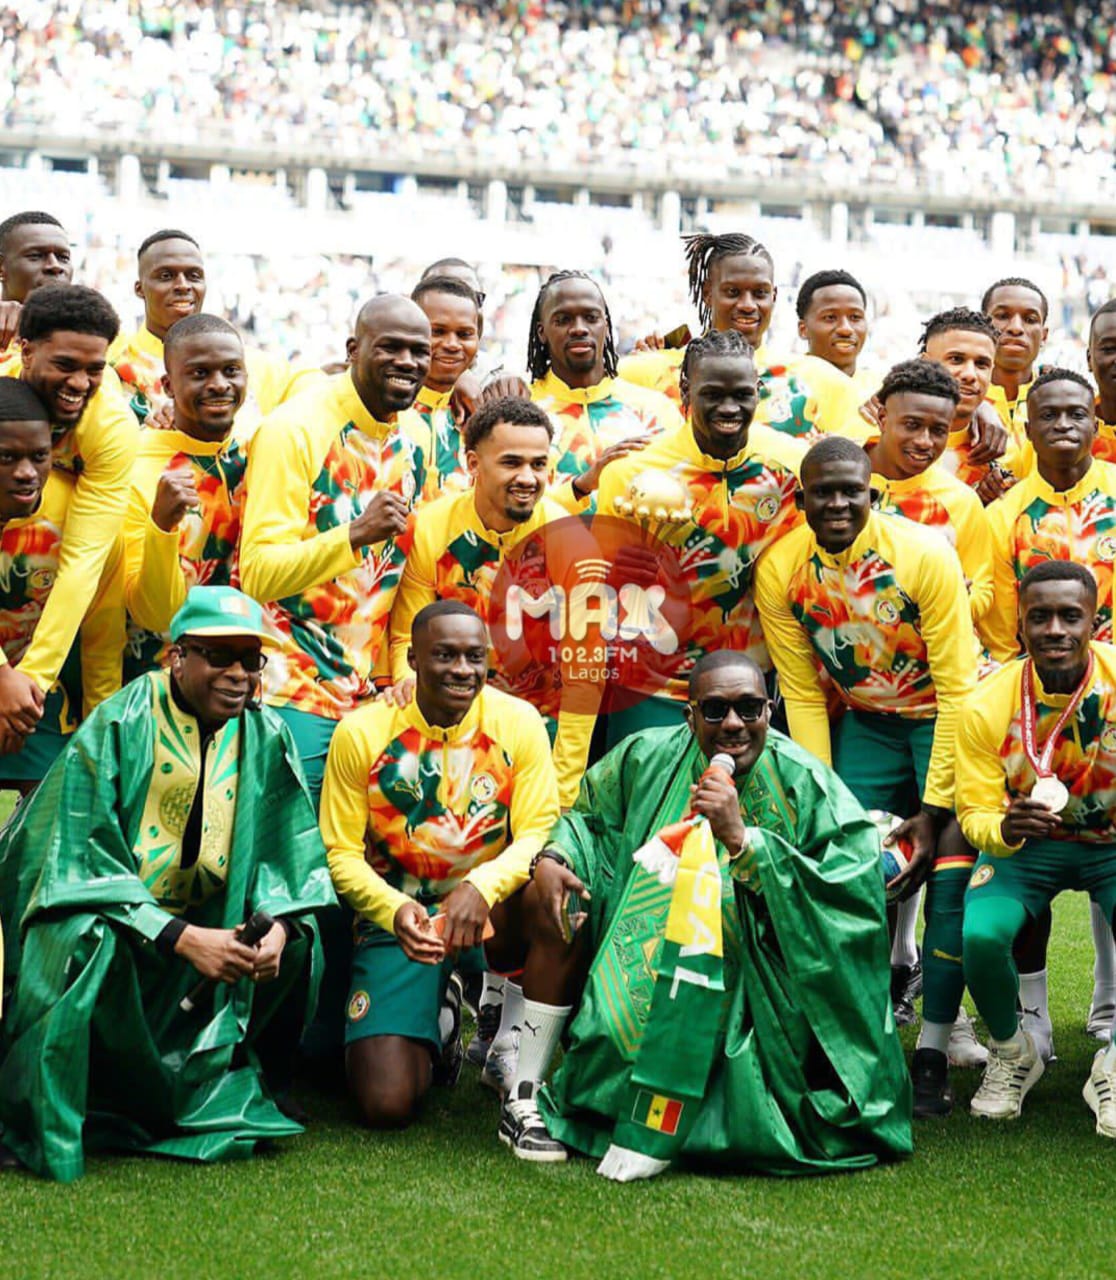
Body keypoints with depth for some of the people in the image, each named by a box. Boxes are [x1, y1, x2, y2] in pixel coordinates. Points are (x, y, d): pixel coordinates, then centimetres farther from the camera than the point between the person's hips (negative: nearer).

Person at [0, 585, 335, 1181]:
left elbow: (290, 860, 0)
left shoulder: (266, 738, -1)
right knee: (97, 944, -37)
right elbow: (86, 864, -21)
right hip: (103, 917, -5)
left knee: (296, 944, -18)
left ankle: (213, 1083, 5)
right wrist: (183, 939, -31)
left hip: (205, 925, 5)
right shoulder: (118, 728, -16)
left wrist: (279, 929, -24)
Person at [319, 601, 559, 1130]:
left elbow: (539, 832, -10)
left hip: (491, 915, 1)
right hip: (396, 918, 0)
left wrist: (481, 888, -30)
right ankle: (434, 1030, 23)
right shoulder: (361, 732, -7)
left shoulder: (519, 722, -7)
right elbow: (342, 853, -5)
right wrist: (396, 910, -26)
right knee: (387, 1105, -15)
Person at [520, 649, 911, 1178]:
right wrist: (553, 856, -3)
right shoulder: (649, 757, 1)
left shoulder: (806, 787, -9)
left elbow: (853, 890, -20)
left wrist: (742, 840, -27)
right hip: (633, 977, 4)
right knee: (550, 894, -10)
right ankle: (525, 1098, -2)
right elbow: (587, 813, 20)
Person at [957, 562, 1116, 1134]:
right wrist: (1004, 829, -36)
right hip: (1025, 845, 1)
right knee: (981, 935, -27)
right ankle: (1011, 1053, 8)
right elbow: (975, 814, -11)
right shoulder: (987, 706, -17)